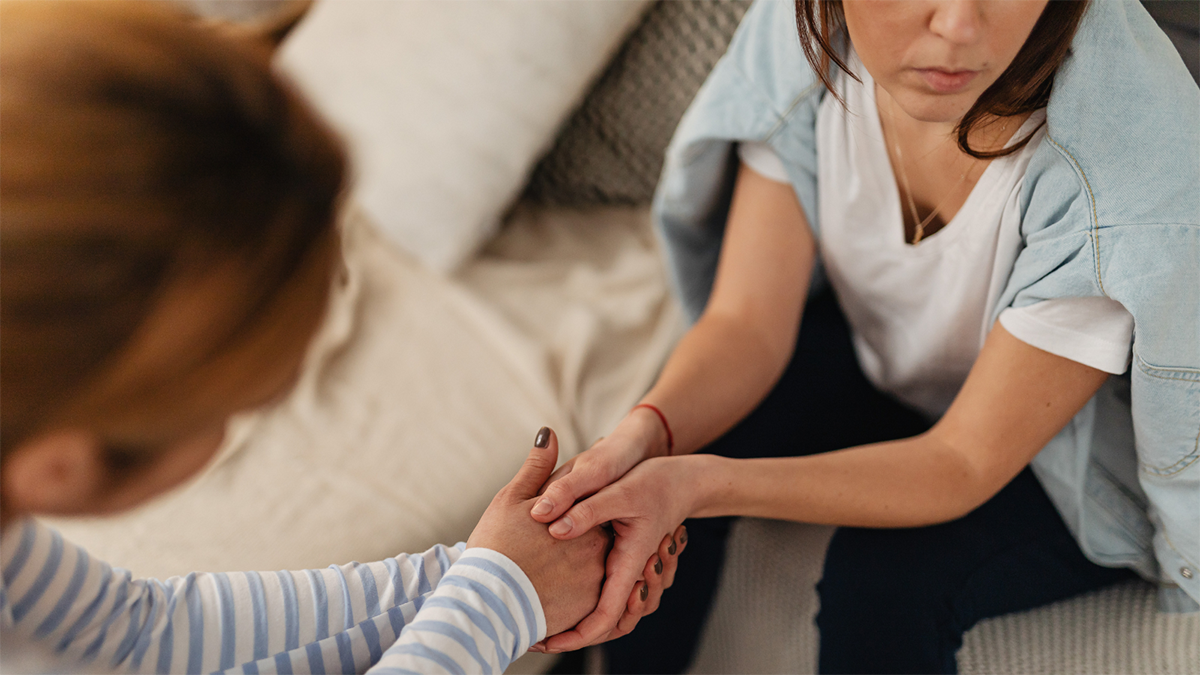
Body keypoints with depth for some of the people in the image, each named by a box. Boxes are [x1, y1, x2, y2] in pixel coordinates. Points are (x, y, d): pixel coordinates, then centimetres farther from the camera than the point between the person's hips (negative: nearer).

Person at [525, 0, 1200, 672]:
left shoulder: (1126, 156, -38)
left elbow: (964, 464, -31)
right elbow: (748, 320, -19)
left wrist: (701, 484, -44)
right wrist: (647, 431, -42)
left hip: (1077, 455, -3)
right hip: (873, 353, 4)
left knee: (885, 576, -28)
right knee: (658, 464, -15)